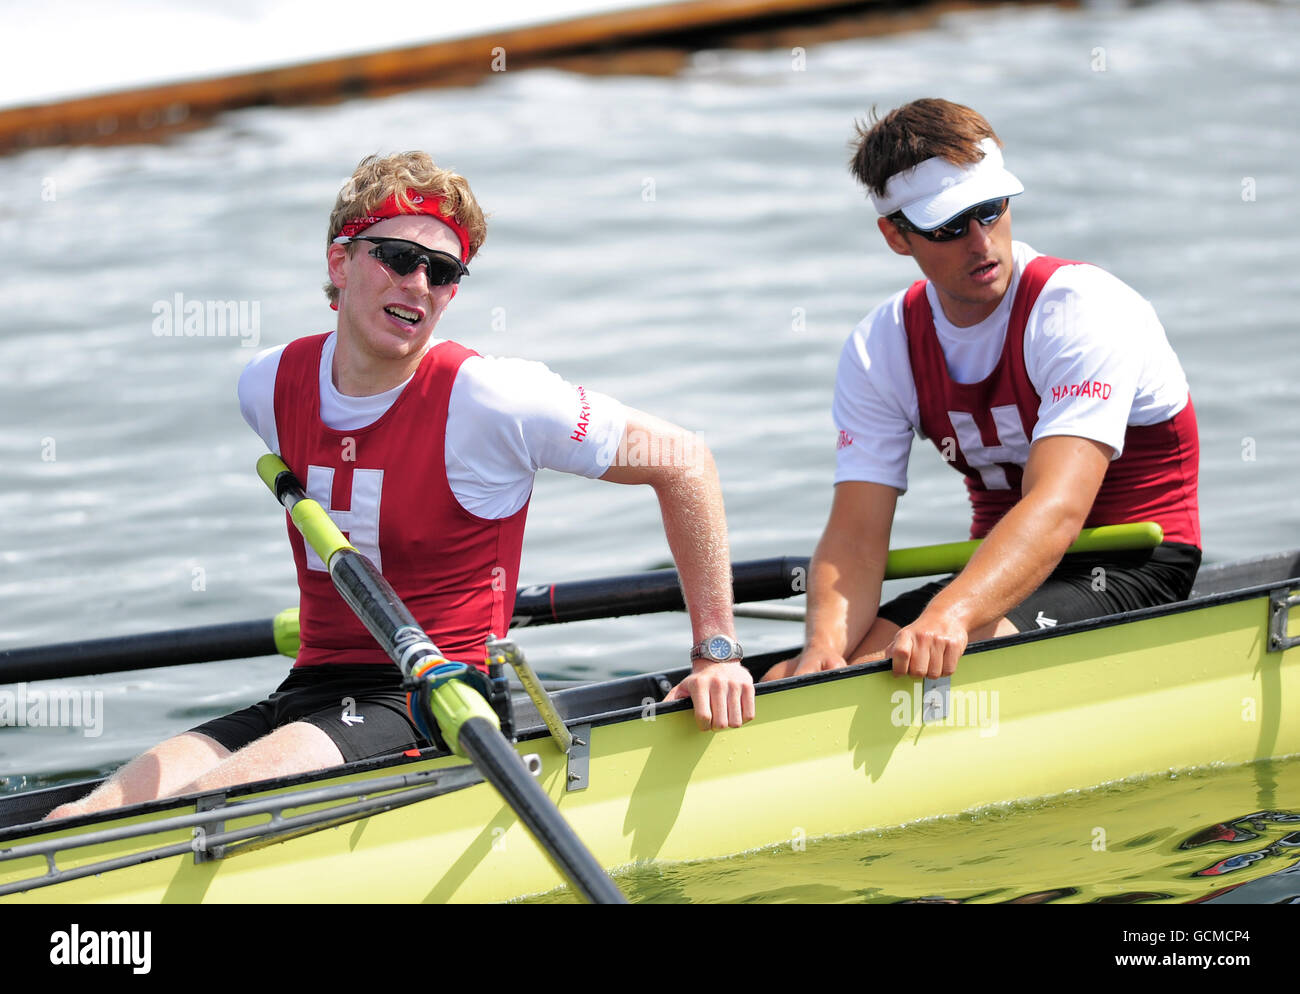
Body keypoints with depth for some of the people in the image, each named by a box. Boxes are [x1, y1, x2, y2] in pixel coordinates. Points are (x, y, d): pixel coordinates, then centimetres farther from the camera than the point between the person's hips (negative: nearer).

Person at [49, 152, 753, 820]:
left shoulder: (486, 397, -11)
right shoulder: (269, 387, 5)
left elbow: (683, 462, -4)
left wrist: (717, 649, -3)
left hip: (434, 704, -6)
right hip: (306, 693, 6)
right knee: (73, 830, -17)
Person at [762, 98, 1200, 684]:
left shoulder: (1082, 309, -18)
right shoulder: (880, 350, 0)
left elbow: (1058, 508, -31)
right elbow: (854, 535, -8)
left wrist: (950, 616, -48)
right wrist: (824, 646, -30)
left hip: (1128, 571, -5)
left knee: (921, 667, -32)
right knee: (785, 683, -16)